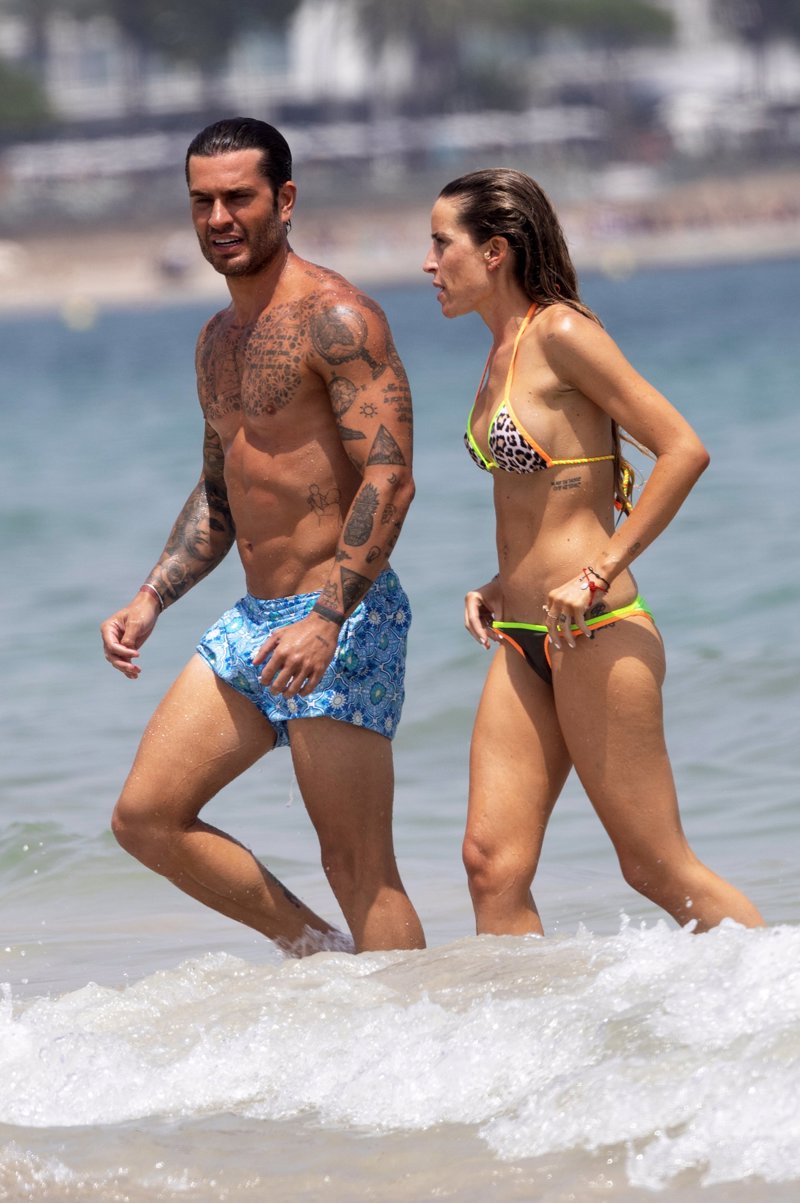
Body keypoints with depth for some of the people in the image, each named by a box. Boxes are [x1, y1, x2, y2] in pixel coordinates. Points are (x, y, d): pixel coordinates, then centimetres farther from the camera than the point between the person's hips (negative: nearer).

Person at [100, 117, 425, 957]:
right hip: (251, 625, 9)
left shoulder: (335, 319, -12)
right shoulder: (217, 340, 16)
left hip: (344, 623, -9)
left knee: (358, 868, -8)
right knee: (145, 819, 5)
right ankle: (319, 954, 18)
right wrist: (148, 602, 15)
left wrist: (328, 621, -28)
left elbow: (389, 479, -20)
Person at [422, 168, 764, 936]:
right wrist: (504, 586, 10)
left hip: (597, 639, -8)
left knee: (658, 870, -2)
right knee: (492, 865, 0)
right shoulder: (503, 353, 14)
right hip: (524, 643, 8)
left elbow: (684, 451, -18)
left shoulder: (561, 334, -12)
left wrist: (597, 575, -20)